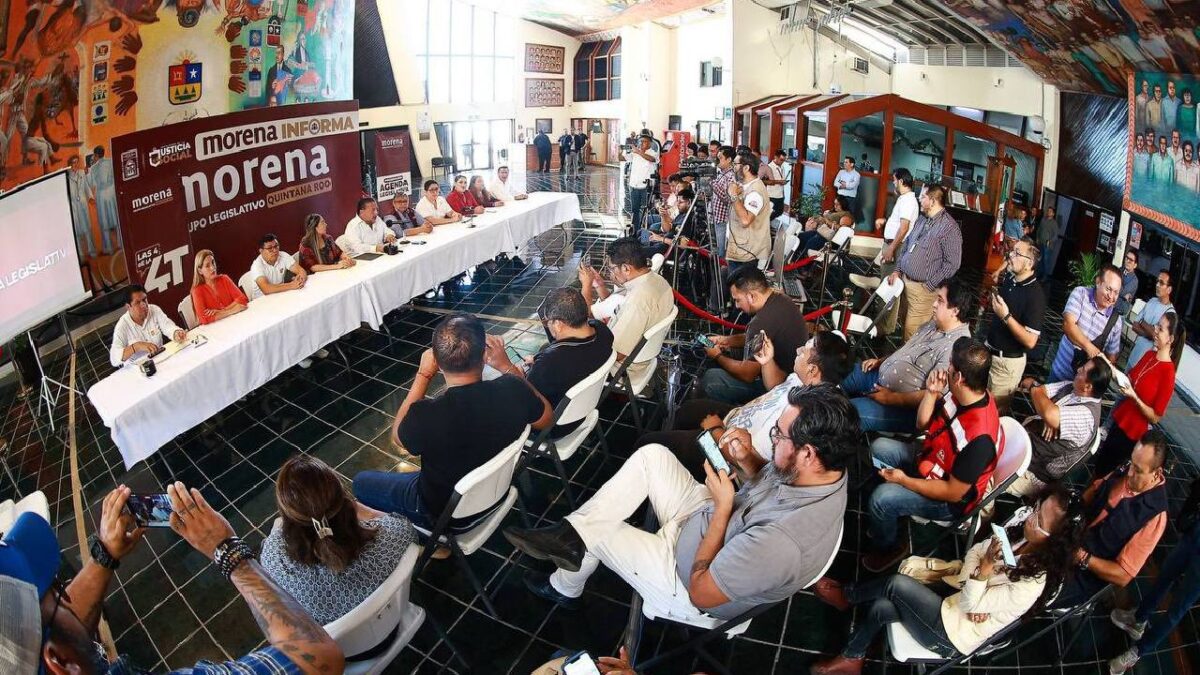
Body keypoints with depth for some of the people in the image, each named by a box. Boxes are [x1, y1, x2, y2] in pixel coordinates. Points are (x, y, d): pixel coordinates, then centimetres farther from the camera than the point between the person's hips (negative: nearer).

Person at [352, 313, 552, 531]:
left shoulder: (426, 416, -38)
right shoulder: (513, 390, -29)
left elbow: (397, 436, -11)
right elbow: (547, 419, -5)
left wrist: (423, 375, -10)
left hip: (448, 515, -4)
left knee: (362, 482, 19)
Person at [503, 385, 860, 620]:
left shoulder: (779, 541, -42)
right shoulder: (826, 465, -18)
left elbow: (700, 593, -27)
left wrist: (722, 507, -24)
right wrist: (748, 459, -17)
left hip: (690, 584, -7)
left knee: (594, 529, 3)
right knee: (653, 455, -6)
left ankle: (565, 587, 36)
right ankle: (572, 532, 2)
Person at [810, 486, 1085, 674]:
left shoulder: (1031, 584, -29)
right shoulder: (1021, 531, -8)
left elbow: (968, 604, -21)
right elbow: (973, 553, 4)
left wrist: (986, 566, -36)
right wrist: (975, 602, -11)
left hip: (955, 635, -7)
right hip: (952, 601, 7)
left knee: (897, 584, -16)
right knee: (880, 607, -7)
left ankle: (846, 595, 11)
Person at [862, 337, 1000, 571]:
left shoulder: (979, 436, -38)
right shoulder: (960, 394, -15)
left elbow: (953, 492, -28)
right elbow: (923, 424, 2)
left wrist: (903, 480, -20)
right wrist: (931, 392, -16)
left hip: (948, 500, -9)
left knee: (881, 499, -25)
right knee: (879, 447, 8)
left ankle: (886, 548, 8)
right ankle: (891, 514, 23)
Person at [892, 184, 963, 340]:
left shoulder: (950, 227, -16)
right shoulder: (922, 220, 10)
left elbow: (952, 264, -19)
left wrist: (929, 286, -17)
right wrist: (898, 270, 11)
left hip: (922, 288, -8)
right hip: (906, 281, 8)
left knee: (912, 329, -4)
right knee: (906, 323, 17)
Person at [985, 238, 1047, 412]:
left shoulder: (1036, 294, -22)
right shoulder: (1008, 279, 0)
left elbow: (1030, 341, -25)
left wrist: (1006, 316, -28)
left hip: (1008, 361, -7)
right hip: (988, 351, 7)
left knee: (995, 410, 8)